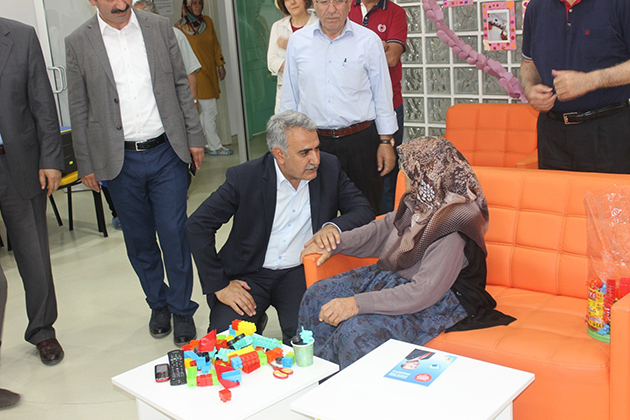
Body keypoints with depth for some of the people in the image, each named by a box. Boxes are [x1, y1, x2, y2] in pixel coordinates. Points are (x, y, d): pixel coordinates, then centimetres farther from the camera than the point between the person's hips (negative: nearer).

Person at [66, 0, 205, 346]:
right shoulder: (78, 43, -1)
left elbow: (181, 85, 8)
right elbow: (79, 109, 3)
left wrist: (194, 136, 6)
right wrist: (86, 165, 3)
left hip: (166, 152, 0)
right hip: (120, 161, 0)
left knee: (174, 234, 1)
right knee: (139, 240, 11)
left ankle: (182, 310, 18)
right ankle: (158, 304, 32)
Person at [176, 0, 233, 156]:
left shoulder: (207, 21, 10)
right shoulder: (180, 27, -5)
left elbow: (215, 45, 16)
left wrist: (220, 65, 14)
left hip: (210, 72, 6)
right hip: (197, 75, -6)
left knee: (204, 112, 8)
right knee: (210, 111, -5)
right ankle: (214, 147, 4)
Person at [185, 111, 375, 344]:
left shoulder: (328, 169, -5)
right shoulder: (244, 177, -13)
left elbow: (364, 210, 0)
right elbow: (197, 226, -10)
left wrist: (334, 226, -23)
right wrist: (219, 285, -13)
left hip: (302, 272, 1)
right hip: (250, 274, -1)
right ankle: (255, 321, 13)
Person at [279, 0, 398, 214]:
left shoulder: (369, 40, 0)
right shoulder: (298, 41, 6)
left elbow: (382, 95, 3)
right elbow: (290, 97, 12)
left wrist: (386, 141, 0)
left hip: (360, 140, -1)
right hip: (314, 140, 2)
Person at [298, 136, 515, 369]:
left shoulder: (452, 228, -30)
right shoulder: (420, 202, -3)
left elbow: (424, 293, -32)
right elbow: (382, 229, 15)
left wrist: (358, 303, -34)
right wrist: (334, 244, 7)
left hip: (438, 302, -9)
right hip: (395, 276, 9)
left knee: (356, 329, -31)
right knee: (318, 294, 0)